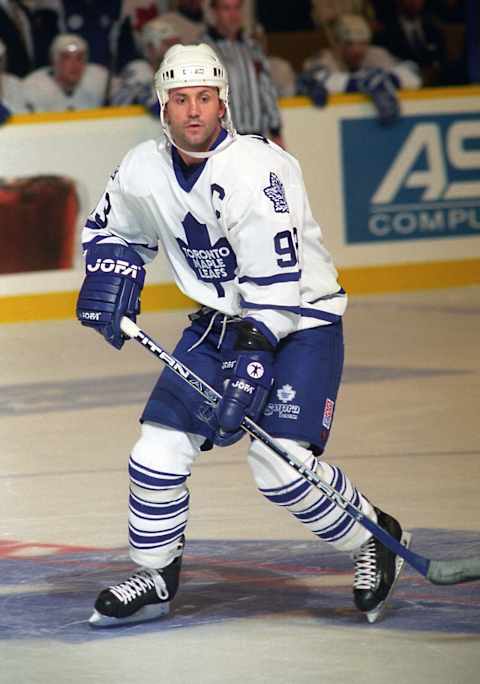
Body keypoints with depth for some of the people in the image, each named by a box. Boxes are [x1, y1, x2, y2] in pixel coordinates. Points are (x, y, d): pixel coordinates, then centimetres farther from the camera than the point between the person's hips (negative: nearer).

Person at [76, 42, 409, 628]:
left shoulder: (252, 169, -25)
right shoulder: (143, 170, -4)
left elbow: (276, 279, -28)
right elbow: (110, 229, 16)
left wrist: (252, 358, -34)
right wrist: (108, 280, -3)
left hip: (300, 319, -7)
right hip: (220, 320, 7)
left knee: (279, 463, -20)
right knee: (159, 449, 0)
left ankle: (371, 537, 5)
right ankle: (154, 579, 20)